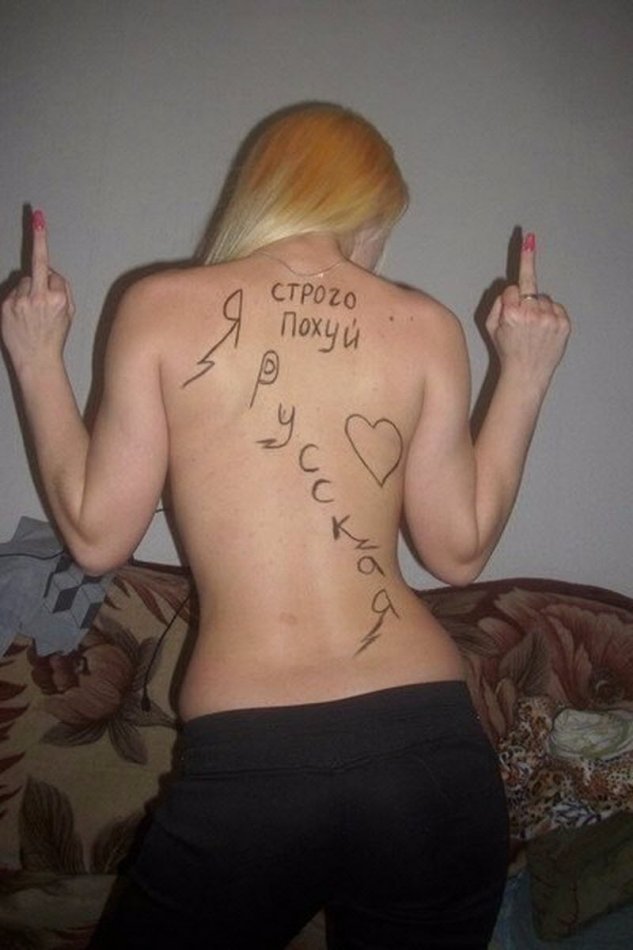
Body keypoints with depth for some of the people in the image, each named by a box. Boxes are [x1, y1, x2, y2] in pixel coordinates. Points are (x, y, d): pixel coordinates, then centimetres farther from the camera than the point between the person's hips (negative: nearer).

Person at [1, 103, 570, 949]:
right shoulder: (426, 326, 0)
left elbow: (97, 536, 1)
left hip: (245, 766, -1)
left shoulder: (160, 306, -2)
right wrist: (525, 376, 15)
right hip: (434, 755, 2)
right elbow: (460, 550, 5)